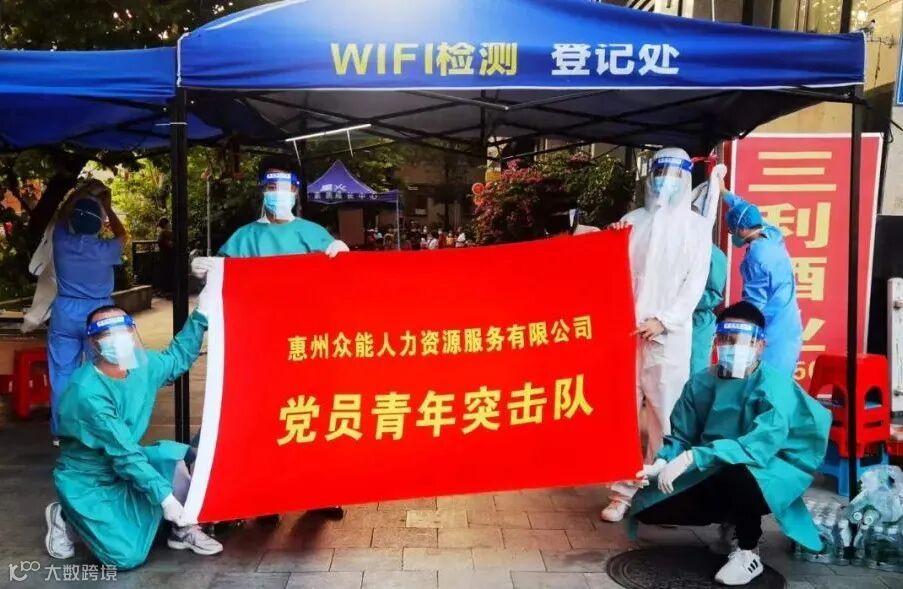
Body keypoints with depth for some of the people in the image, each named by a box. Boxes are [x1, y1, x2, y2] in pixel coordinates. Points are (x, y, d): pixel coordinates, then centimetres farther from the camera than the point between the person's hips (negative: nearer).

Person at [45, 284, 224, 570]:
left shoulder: (142, 367, -8)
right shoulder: (87, 392, -30)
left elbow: (177, 359, 14)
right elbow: (124, 454, -30)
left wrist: (201, 315, 6)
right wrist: (165, 496, -31)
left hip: (125, 467, 7)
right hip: (88, 482, -7)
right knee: (127, 558, -16)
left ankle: (182, 530, 3)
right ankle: (67, 520, 10)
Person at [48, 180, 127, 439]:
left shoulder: (62, 242, -6)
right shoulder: (104, 249, -12)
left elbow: (62, 216, 15)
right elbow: (122, 236, 12)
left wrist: (81, 191, 22)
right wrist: (107, 208, 15)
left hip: (65, 313, 2)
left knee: (62, 374, 8)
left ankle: (61, 431, 16)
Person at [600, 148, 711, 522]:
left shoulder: (696, 225, 7)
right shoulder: (632, 221, 11)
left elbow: (695, 282, -1)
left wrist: (663, 321, -11)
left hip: (670, 333, -1)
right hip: (627, 329, 2)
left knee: (664, 414, 0)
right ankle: (624, 490, 9)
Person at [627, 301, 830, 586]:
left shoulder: (774, 386, -20)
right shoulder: (701, 383, -5)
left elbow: (760, 445, -35)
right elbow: (681, 437, -2)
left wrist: (692, 458, -42)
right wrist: (661, 464, -24)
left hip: (767, 475, -5)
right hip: (713, 476, 5)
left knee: (738, 470, -40)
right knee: (648, 508, -8)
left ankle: (748, 554, -11)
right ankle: (732, 522, 17)